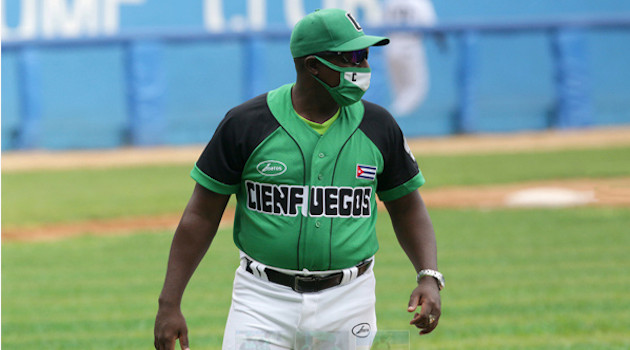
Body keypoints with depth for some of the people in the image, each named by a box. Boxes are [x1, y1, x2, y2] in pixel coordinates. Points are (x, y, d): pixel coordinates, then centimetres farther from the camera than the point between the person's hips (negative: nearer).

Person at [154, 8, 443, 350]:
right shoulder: (247, 124, -6)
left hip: (345, 303, 2)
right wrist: (169, 303, -6)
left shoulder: (377, 126, 3)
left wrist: (429, 277, -5)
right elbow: (202, 215, -2)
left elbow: (407, 207, 12)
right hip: (263, 299, -2)